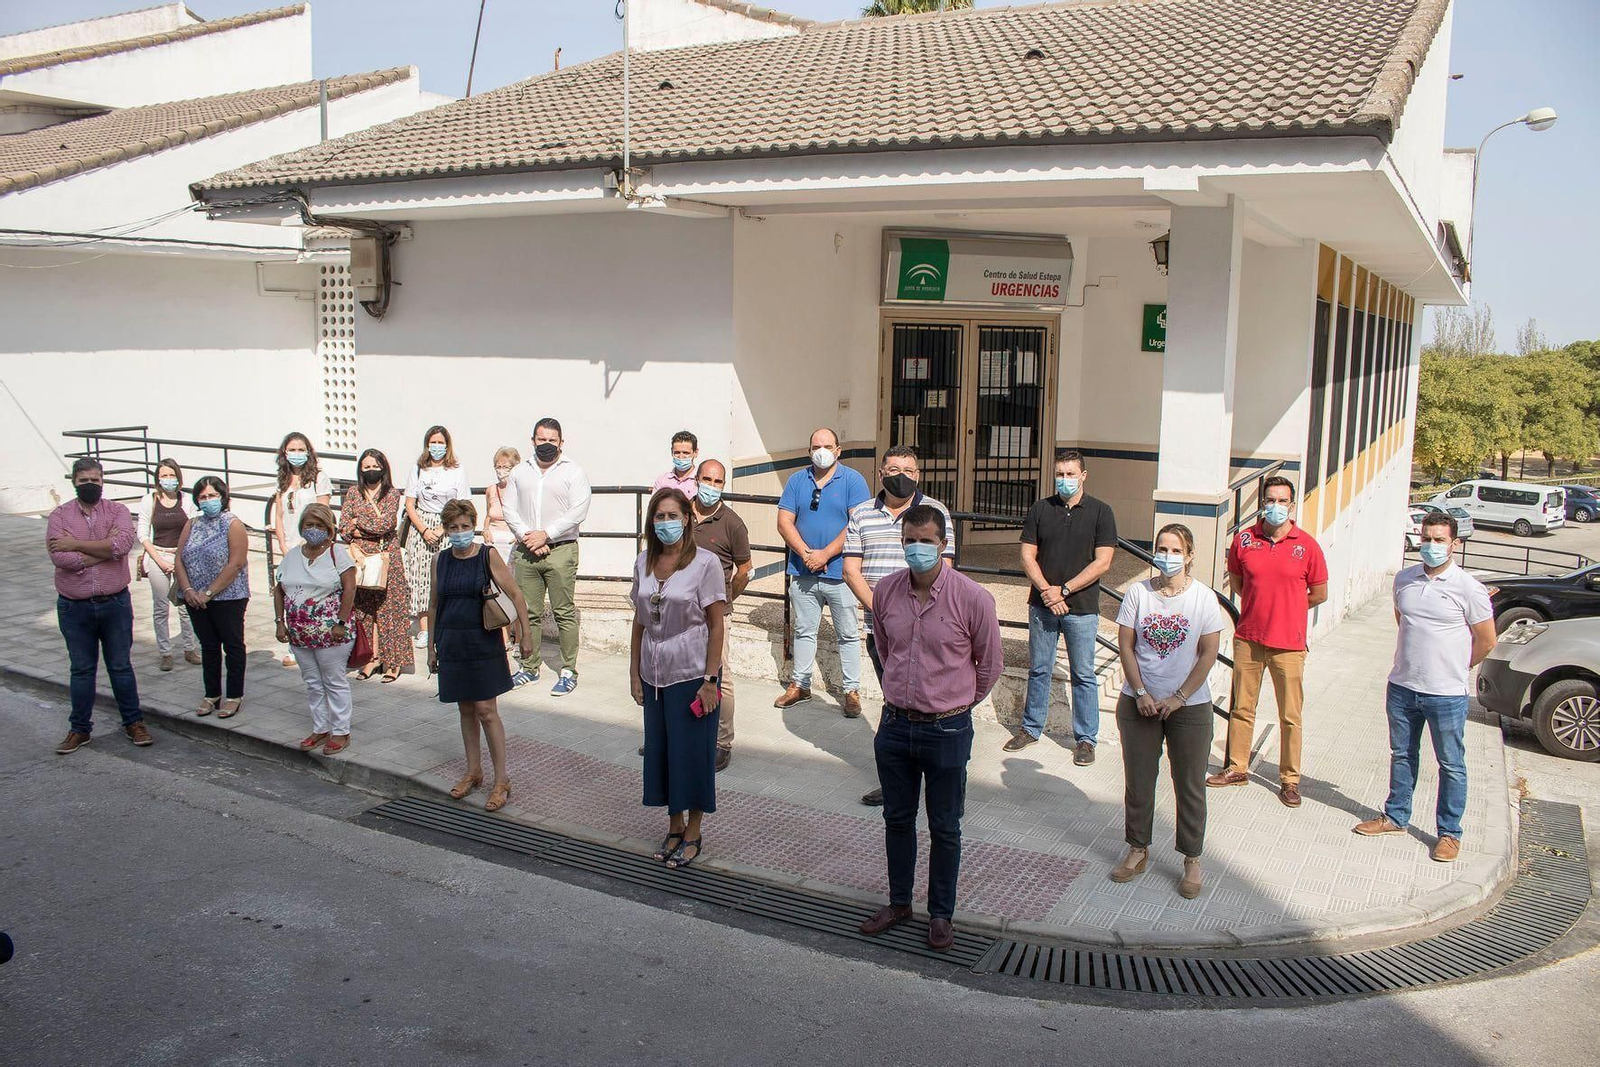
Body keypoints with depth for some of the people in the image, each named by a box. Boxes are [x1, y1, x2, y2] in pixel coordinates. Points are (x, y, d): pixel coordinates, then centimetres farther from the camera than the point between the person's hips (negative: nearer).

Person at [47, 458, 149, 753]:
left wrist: (77, 545, -18)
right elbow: (59, 557, -18)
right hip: (74, 607, 1)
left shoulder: (118, 511, -1)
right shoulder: (59, 516, -2)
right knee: (81, 670, 12)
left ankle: (133, 723, 22)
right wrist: (105, 549, -18)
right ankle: (79, 729, 24)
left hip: (115, 604, 0)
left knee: (121, 666, 10)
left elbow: (123, 543, -22)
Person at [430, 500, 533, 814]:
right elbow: (434, 605, 13)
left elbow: (515, 594, -7)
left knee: (486, 711, -5)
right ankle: (473, 772, 26)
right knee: (466, 710, 12)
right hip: (451, 644, 4)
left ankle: (501, 780, 3)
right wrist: (431, 647, 13)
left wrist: (525, 633, -11)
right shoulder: (440, 560, 5)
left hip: (483, 643, -4)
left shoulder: (488, 555, -7)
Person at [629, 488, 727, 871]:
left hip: (692, 674, -5)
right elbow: (639, 621, 10)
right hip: (655, 674, 5)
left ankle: (693, 833, 21)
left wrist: (710, 680, -14)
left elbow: (716, 624, -10)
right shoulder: (644, 562, 4)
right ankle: (674, 826, 30)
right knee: (660, 750, 12)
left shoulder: (705, 563, -11)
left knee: (691, 753, 4)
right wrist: (635, 672, 7)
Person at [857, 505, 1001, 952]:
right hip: (895, 725, 4)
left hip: (947, 730, -3)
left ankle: (940, 914, 27)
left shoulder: (973, 598, -15)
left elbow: (989, 664, 0)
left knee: (945, 828, 10)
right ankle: (899, 902, 35)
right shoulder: (885, 592, -4)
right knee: (897, 819, 17)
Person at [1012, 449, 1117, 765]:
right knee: (1038, 670, 11)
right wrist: (1046, 591, -12)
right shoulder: (1040, 510, 5)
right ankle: (1031, 728, 25)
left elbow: (1102, 563, -8)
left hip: (1081, 608, -2)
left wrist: (1063, 590, -12)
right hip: (1042, 605, 2)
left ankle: (1086, 739, 15)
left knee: (1083, 675, 5)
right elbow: (1027, 556, 2)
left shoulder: (1100, 512, -2)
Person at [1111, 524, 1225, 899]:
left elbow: (1208, 654, -6)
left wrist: (1179, 698, -10)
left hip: (1189, 707, -1)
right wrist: (1141, 693, -9)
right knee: (1138, 780, 10)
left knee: (1190, 785, 6)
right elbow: (1126, 645, -1)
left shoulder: (1204, 597, -6)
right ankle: (1138, 850, 26)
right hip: (1139, 703, 1)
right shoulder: (1138, 593, -3)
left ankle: (1192, 861, 19)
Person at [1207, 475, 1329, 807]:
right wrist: (1261, 604, 10)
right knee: (1241, 708, 12)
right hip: (1248, 639, 2)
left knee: (1290, 717, 3)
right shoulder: (1243, 539, 1)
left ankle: (1289, 779, 15)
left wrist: (1285, 609, 8)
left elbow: (1319, 593, 5)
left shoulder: (1307, 545, -5)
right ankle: (1236, 768, 26)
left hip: (1288, 644, -2)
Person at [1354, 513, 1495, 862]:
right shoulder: (1404, 579, 2)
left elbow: (1486, 641, -3)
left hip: (1446, 694, -5)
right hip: (1402, 687, 5)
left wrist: (1452, 668, 7)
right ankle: (1395, 817, 31)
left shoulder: (1469, 588, -12)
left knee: (1451, 765, 7)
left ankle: (1449, 833, 19)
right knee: (1401, 755, 17)